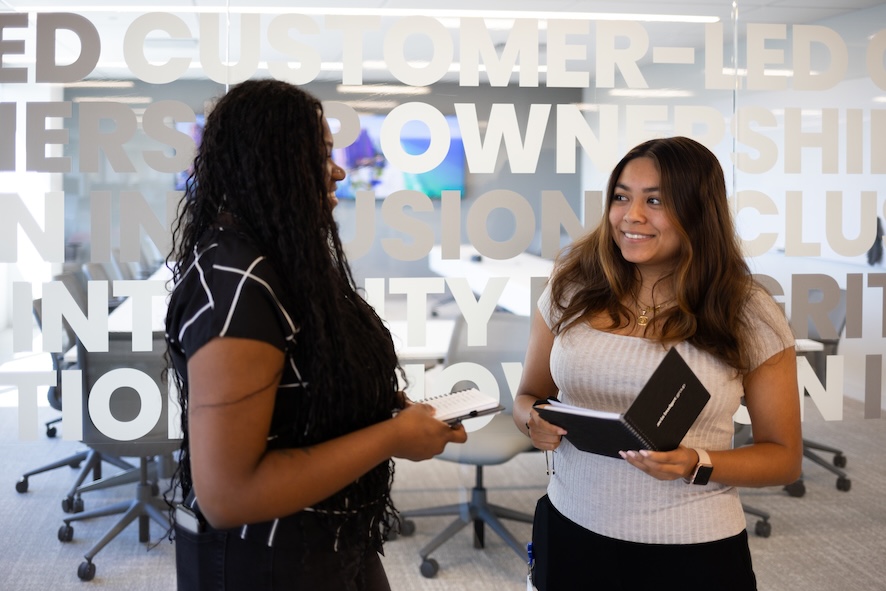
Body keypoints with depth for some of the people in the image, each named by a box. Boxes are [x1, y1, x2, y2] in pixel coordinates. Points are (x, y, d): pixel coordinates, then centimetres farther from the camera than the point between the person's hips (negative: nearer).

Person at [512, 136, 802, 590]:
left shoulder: (750, 316, -9)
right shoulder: (572, 290, -2)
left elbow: (784, 456, -2)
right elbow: (528, 396, 10)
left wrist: (698, 465, -19)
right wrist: (535, 421, -13)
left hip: (692, 552, -2)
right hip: (570, 534, 3)